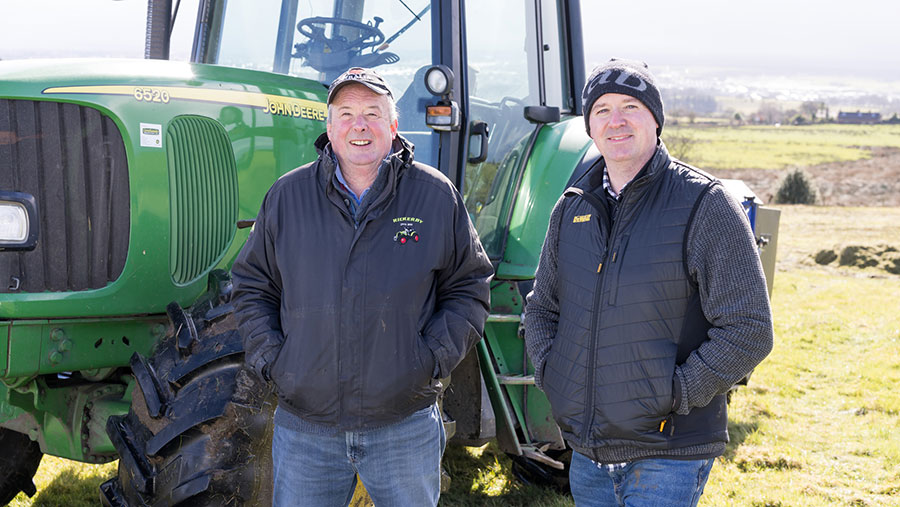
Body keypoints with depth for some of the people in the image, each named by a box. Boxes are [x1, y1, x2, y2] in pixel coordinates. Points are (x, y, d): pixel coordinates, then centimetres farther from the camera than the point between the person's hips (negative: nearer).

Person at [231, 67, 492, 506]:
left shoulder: (436, 197, 1)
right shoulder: (286, 197, 3)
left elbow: (469, 287, 6)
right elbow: (252, 285, 11)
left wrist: (434, 358, -5)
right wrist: (268, 358, -2)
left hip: (405, 426, 0)